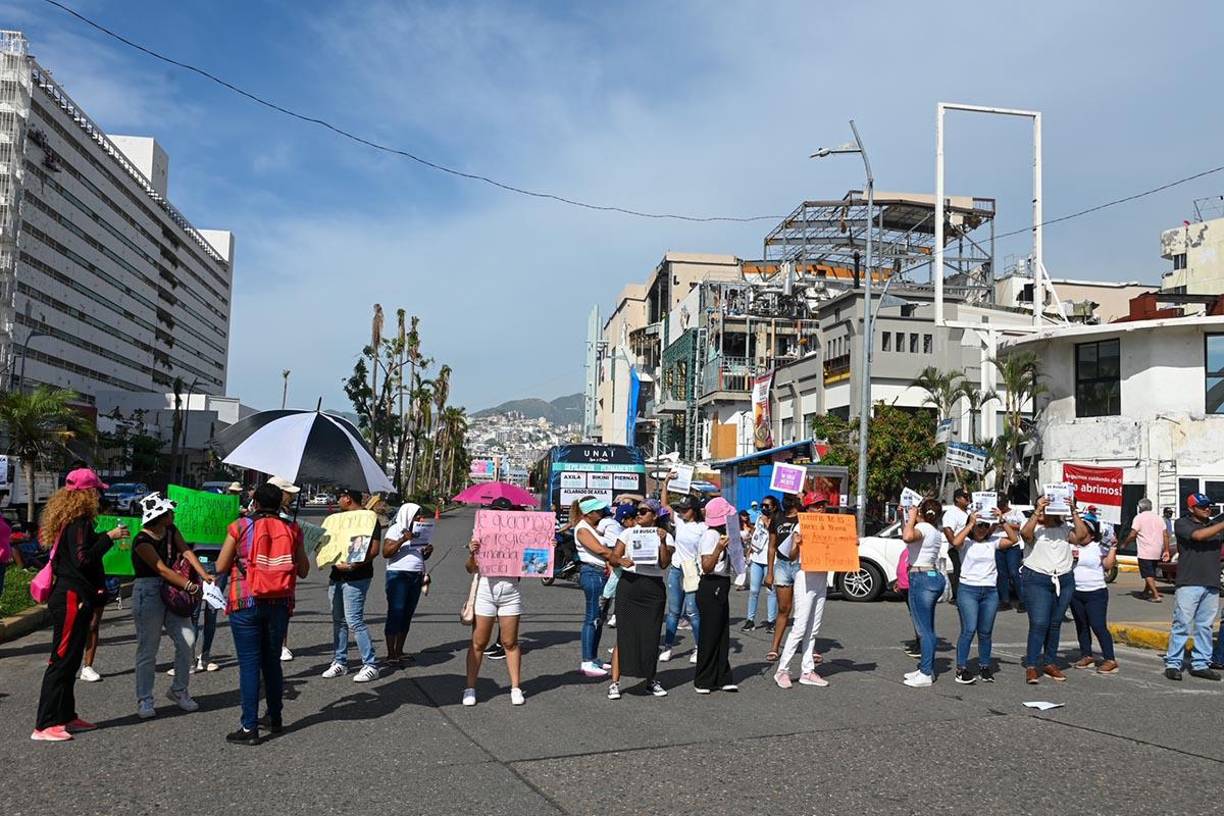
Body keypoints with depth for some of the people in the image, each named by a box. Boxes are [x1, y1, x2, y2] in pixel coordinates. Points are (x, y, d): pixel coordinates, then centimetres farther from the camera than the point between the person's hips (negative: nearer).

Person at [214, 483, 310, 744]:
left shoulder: (240, 527, -5)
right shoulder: (292, 529, 2)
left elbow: (221, 568, -1)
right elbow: (303, 571, 7)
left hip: (246, 603, -3)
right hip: (280, 603, 3)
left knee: (249, 664, 1)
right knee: (272, 661, 17)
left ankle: (249, 728, 2)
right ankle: (275, 718, 27)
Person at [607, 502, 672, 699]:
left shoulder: (666, 537, 5)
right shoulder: (628, 533, 7)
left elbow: (664, 564, -6)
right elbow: (614, 556, 0)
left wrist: (662, 542, -17)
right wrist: (622, 560, -21)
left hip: (654, 589, 1)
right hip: (629, 585, -1)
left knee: (651, 636, 5)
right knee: (624, 634, -3)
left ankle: (651, 680, 19)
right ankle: (615, 682, -1)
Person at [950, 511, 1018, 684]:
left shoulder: (992, 542, 11)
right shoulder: (966, 543, -1)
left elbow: (1014, 539, 4)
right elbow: (955, 542, -23)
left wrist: (1002, 522, -3)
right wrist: (971, 524, -16)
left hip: (990, 591, 4)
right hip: (968, 590, -4)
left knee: (985, 632, 8)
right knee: (969, 630, -11)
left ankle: (985, 667, 19)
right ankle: (961, 668, -6)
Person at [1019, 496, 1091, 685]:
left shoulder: (1065, 528, 10)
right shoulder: (1034, 527, 0)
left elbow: (1082, 536, -8)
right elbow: (1025, 533, -22)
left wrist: (1074, 512, -10)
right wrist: (1037, 512, -25)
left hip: (1064, 581, 4)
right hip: (1036, 579, -4)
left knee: (1055, 624, 10)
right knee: (1039, 623, -10)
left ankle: (1050, 664, 20)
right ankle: (1031, 666, -6)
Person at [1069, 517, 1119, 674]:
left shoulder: (1100, 547, -2)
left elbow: (1108, 565, -11)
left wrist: (1113, 548, -14)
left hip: (1096, 593, -5)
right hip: (1076, 592, 5)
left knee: (1098, 626, -10)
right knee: (1081, 626, 11)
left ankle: (1110, 661, -7)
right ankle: (1087, 656, 22)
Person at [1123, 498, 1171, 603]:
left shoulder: (1139, 517, -7)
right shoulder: (1159, 518, 12)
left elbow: (1132, 535, -13)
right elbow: (1165, 535, 7)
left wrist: (1125, 544, 1)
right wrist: (1166, 550, 8)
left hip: (1145, 552, -7)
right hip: (1157, 552, 7)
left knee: (1148, 575, -4)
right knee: (1151, 573, 20)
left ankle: (1156, 595, -13)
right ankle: (1146, 592, 31)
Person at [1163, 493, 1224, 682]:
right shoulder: (1182, 523, 2)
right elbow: (1198, 535, -16)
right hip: (1188, 583, -5)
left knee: (1205, 626, 8)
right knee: (1182, 624, -5)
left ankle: (1200, 664, 16)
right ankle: (1173, 664, 0)